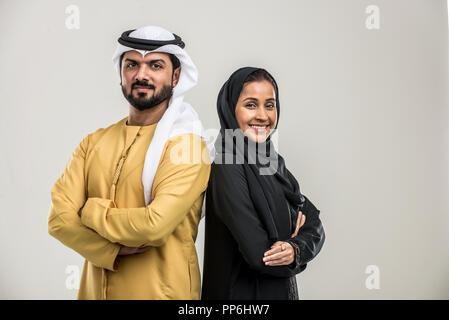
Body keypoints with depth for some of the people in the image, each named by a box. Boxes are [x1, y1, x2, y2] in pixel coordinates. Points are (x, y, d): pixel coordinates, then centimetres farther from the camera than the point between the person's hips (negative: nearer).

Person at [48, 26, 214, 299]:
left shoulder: (187, 144, -13)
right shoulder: (94, 143, 3)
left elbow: (155, 225, -25)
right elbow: (59, 218, -5)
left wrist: (90, 210, -10)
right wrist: (115, 249, -19)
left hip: (161, 290, -4)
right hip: (95, 289, 5)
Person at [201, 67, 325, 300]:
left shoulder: (273, 163, 3)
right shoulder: (227, 169, -20)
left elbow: (314, 225, 0)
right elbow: (259, 255, -26)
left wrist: (296, 250, -19)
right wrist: (295, 240, -8)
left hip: (282, 289, 7)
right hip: (242, 292, -7)